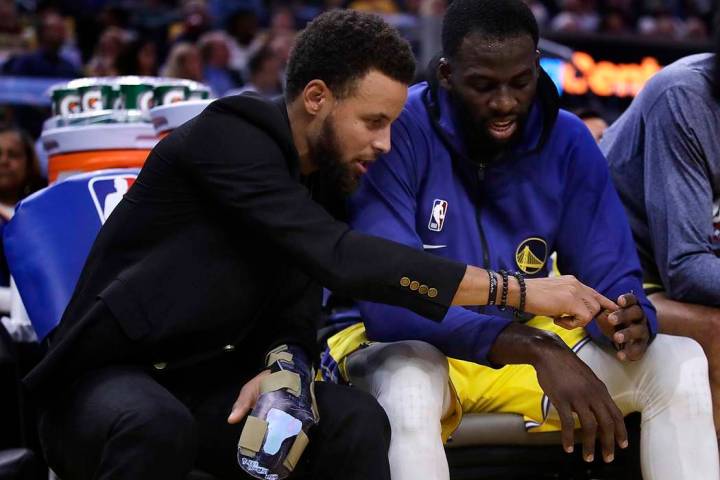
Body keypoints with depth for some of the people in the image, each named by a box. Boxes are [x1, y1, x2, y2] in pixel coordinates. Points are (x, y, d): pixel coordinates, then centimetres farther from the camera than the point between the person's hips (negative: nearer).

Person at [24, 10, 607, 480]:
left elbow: (297, 318, 4)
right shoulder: (229, 140, -20)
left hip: (208, 388, 7)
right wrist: (519, 290, -30)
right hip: (109, 379, -7)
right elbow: (343, 260, -31)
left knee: (356, 420, -18)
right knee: (157, 422, -40)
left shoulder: (322, 178, 6)